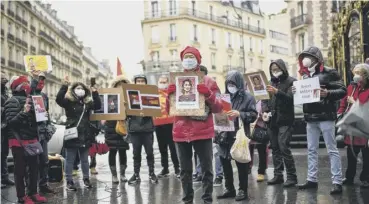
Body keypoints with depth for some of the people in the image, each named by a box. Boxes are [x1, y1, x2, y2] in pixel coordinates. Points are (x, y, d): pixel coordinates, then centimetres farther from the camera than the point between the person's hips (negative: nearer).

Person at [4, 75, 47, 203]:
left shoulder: (28, 99, 16)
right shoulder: (13, 101, -9)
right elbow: (10, 122, -18)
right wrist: (23, 112, -29)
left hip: (31, 140, 8)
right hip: (19, 141, -8)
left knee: (34, 167, 11)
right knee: (20, 170, -1)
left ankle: (33, 193, 22)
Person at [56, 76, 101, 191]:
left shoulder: (88, 102, 10)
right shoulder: (68, 102, -2)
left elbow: (98, 106, -2)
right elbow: (58, 99, -19)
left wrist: (95, 93, -11)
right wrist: (64, 86, -27)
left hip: (85, 135, 4)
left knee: (84, 159, 14)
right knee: (70, 160, 3)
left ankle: (86, 179, 25)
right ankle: (69, 181, 10)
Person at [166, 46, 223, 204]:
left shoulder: (208, 82, 3)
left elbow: (218, 108, 0)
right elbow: (169, 110, 10)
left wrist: (208, 95, -17)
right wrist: (169, 95, -8)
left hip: (202, 132, -2)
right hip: (181, 133, 3)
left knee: (206, 169, 3)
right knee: (185, 170, 9)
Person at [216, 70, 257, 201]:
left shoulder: (247, 97, -1)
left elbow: (253, 115, -7)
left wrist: (240, 114, -19)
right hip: (226, 134, 5)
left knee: (241, 163, 1)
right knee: (224, 161, 10)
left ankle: (243, 190, 14)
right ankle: (229, 188, 24)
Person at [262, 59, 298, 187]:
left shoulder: (291, 82, 0)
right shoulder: (271, 82, 15)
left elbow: (291, 98, -14)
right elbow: (265, 99, 14)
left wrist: (277, 92, -26)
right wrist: (265, 111, -4)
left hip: (285, 121, -5)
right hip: (272, 121, 6)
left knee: (284, 148, -12)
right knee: (275, 148, 8)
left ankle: (291, 177, -3)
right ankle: (278, 175, 16)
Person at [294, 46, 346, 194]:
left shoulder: (329, 72, -4)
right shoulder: (305, 76, 14)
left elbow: (342, 91, -10)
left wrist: (328, 93, -26)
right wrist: (296, 92, 0)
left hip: (325, 116, -6)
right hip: (310, 118, 6)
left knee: (332, 150, -2)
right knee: (311, 150, 10)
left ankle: (337, 182, 2)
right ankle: (312, 180, 18)